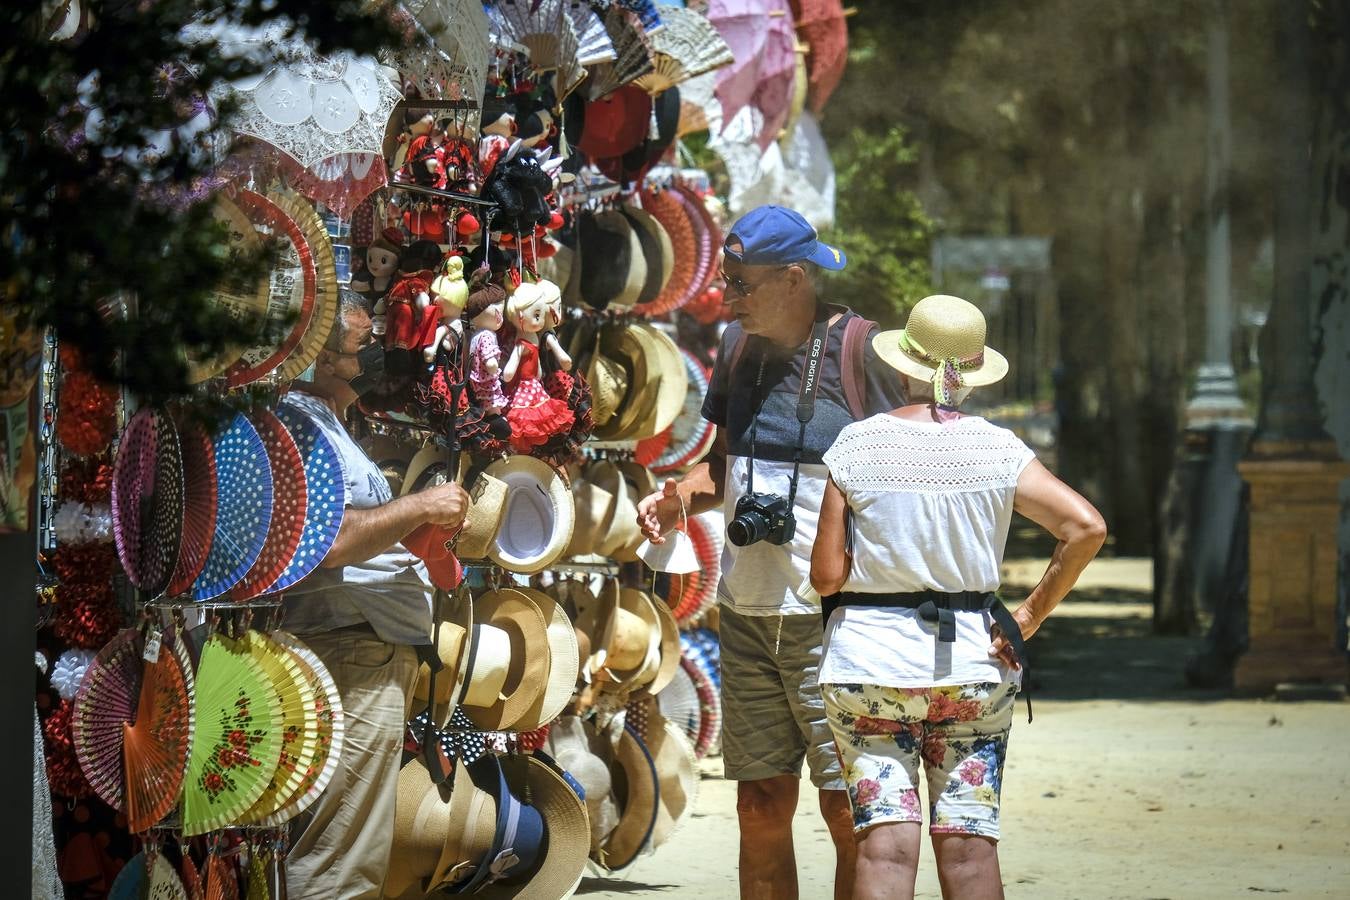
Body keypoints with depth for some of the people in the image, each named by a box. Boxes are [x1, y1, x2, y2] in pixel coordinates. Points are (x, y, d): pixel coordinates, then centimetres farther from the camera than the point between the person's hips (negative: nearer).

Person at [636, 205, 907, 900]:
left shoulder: (857, 350, -8)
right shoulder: (740, 345, 10)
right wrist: (679, 497, 1)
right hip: (747, 610, 6)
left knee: (847, 810, -5)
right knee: (761, 807, 8)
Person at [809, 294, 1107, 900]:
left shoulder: (856, 446, -4)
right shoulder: (998, 450, -1)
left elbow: (827, 576, -6)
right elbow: (1087, 527, -10)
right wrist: (1031, 616, -1)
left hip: (868, 655, -1)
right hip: (973, 661, 1)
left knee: (886, 844, -4)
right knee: (969, 843, 5)